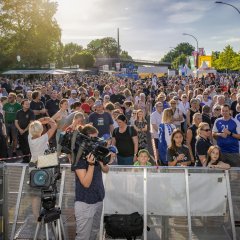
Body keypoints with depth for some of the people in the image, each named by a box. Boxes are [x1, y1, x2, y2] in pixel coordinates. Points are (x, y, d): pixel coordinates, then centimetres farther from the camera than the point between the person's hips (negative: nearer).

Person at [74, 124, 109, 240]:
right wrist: (91, 164, -32)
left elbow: (106, 170, 7)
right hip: (85, 203, -7)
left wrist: (102, 161, -13)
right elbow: (86, 183, -22)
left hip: (98, 200, 7)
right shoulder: (78, 156, -19)